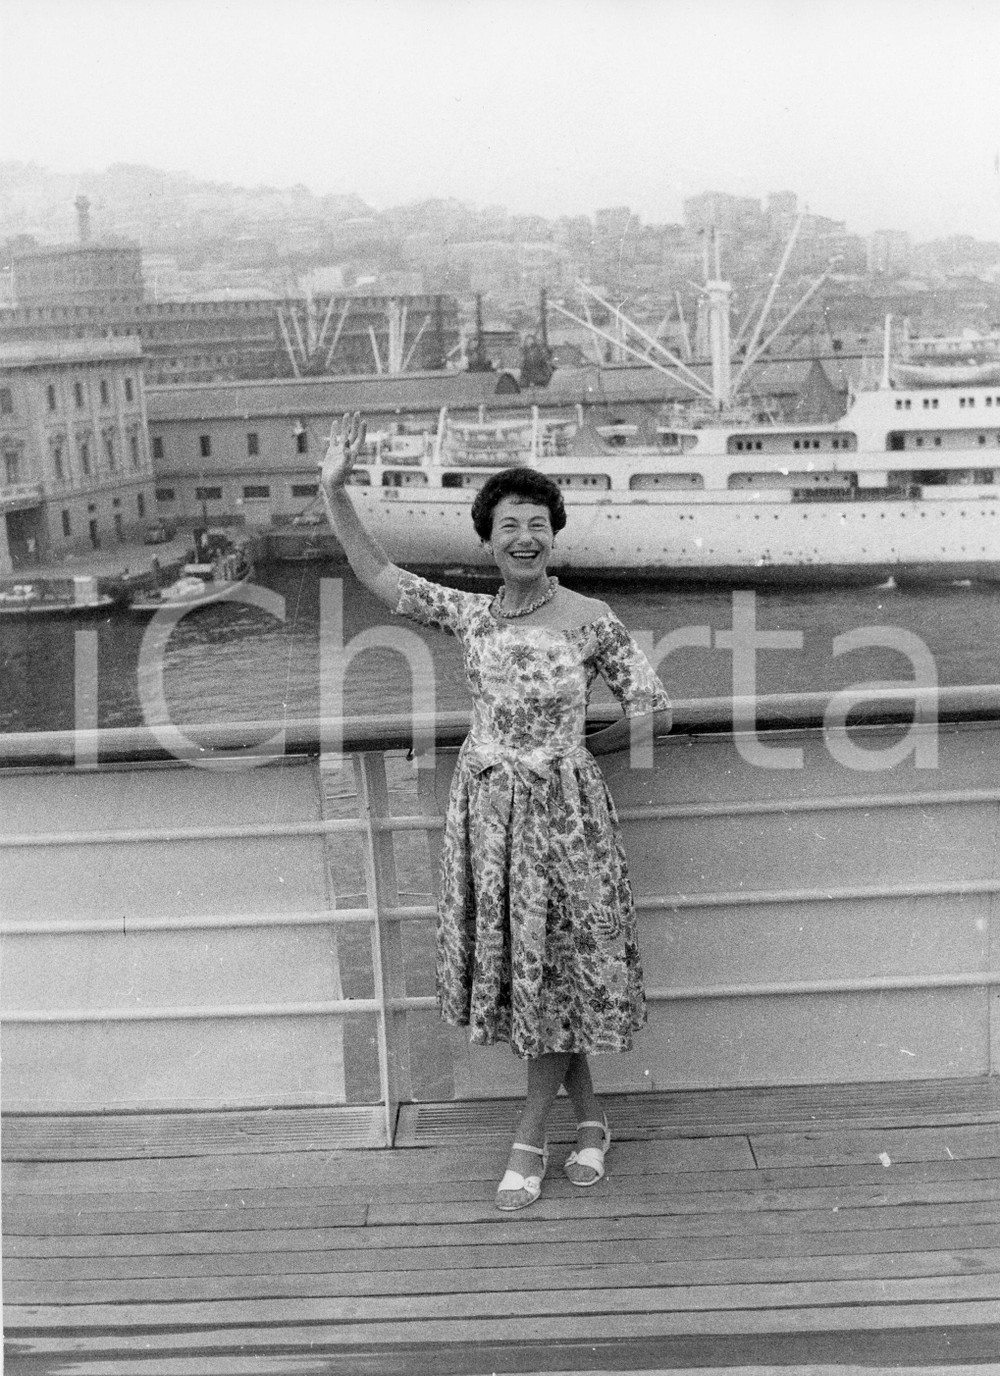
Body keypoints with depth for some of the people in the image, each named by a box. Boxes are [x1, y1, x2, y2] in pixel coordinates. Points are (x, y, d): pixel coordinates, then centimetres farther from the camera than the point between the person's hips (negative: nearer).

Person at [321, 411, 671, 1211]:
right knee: (512, 964, 11)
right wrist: (334, 489, -10)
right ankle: (590, 1117, 31)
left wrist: (578, 748, 4)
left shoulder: (591, 621, -7)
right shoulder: (470, 615, 3)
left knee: (557, 966, 5)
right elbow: (379, 575, -2)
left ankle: (530, 1138, 21)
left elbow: (654, 711, -4)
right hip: (488, 807, 4)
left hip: (562, 809, -4)